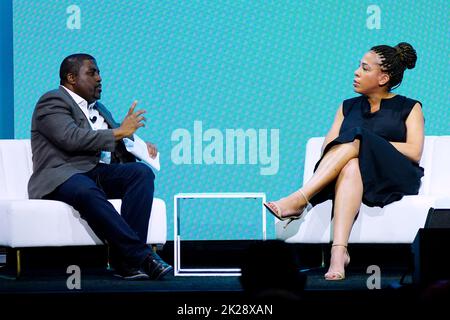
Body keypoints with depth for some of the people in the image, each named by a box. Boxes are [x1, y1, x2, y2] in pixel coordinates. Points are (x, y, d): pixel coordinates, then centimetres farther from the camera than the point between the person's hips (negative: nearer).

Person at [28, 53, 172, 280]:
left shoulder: (98, 109, 28)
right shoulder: (53, 102, 1)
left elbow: (116, 147, 31)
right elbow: (72, 138, -16)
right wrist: (119, 132, -9)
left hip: (99, 172, 8)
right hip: (62, 176, -8)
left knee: (142, 172, -21)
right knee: (87, 192, -40)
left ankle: (124, 258, -34)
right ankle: (142, 257, -45)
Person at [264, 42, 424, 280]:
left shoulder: (409, 108, 17)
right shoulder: (348, 107, 27)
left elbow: (414, 153, 1)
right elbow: (327, 147, 14)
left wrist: (366, 144, -4)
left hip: (394, 178, -2)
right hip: (352, 175, 2)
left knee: (356, 138, -31)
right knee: (351, 166, -37)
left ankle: (298, 200, -45)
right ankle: (339, 251, -56)